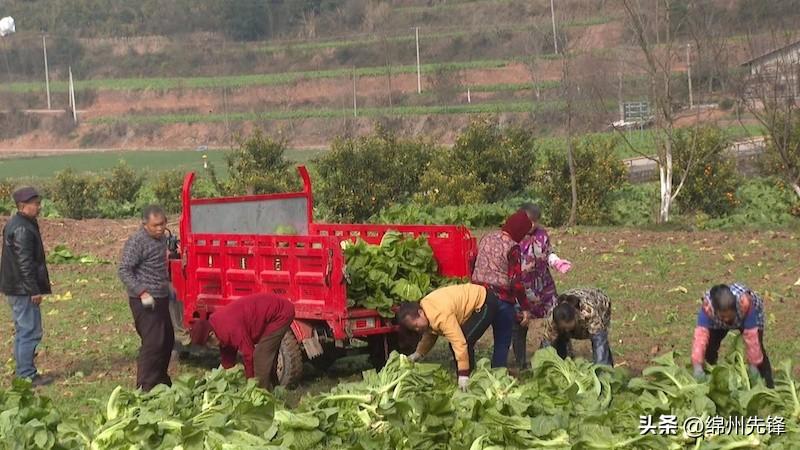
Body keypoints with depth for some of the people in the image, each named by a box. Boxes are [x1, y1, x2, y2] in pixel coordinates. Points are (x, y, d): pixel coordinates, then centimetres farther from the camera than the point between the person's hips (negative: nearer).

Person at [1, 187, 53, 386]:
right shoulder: (22, 229, -18)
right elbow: (25, 263, -22)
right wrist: (34, 290, -20)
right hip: (23, 289, -11)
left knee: (23, 331, 16)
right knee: (30, 331, -6)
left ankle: (23, 373, 23)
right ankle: (27, 375, -3)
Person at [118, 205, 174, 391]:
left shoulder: (162, 238, 11)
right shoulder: (137, 242, -16)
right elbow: (124, 271, -19)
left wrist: (167, 284, 23)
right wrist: (142, 292, -25)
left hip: (161, 299, 9)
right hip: (145, 302, -9)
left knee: (167, 339, 16)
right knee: (153, 342, -12)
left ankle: (161, 380, 31)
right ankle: (145, 388, -8)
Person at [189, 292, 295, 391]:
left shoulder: (231, 328, -30)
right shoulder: (215, 320, -1)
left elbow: (248, 353, -21)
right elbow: (227, 349, 11)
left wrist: (250, 381, -8)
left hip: (281, 313, -10)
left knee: (261, 355, -12)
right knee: (268, 353, 20)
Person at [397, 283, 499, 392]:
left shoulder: (441, 316, -35)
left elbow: (460, 342, -37)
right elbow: (429, 335, 15)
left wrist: (463, 375, -35)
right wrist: (418, 353, 4)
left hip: (486, 303, -10)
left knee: (466, 341, -21)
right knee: (453, 341, 6)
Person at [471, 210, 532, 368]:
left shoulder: (486, 238, 7)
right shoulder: (512, 247, -13)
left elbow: (473, 265, 15)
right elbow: (516, 282, -15)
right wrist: (525, 307, -9)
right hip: (501, 298, -6)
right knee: (502, 342, 5)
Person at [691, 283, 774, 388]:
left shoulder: (745, 303, -46)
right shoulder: (707, 306, -43)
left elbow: (750, 336, -40)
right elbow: (701, 334, -49)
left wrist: (753, 364, -35)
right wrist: (697, 366, -58)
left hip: (751, 317, -1)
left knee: (757, 347, -11)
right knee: (710, 346, -11)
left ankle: (769, 386, 5)